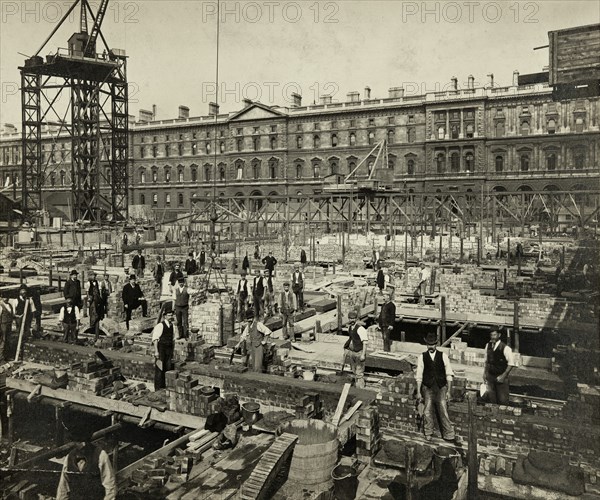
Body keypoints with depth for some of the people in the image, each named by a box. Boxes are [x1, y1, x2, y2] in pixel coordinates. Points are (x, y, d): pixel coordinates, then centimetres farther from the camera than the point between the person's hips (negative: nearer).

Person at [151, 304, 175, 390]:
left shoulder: (171, 325, 10)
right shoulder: (160, 326, -13)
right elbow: (155, 339, -16)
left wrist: (172, 350, 17)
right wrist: (156, 351, -21)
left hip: (169, 349, 7)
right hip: (161, 349, -7)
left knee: (168, 368, 11)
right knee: (159, 369, 0)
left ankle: (165, 387, 23)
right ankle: (158, 389, 9)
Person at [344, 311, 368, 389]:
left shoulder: (360, 328, -20)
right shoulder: (349, 327, 7)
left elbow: (365, 342, -21)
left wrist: (363, 354, -25)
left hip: (359, 353, -8)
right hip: (351, 351, 8)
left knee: (359, 373, -3)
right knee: (354, 372, 18)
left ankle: (360, 388, 5)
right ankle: (356, 386, 30)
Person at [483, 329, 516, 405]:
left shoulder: (505, 348, -17)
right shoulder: (488, 346, 0)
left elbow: (511, 363, -14)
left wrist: (503, 376, -16)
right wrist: (484, 373, 8)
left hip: (501, 377, -5)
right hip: (490, 375, 5)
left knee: (502, 400, 2)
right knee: (490, 397, 10)